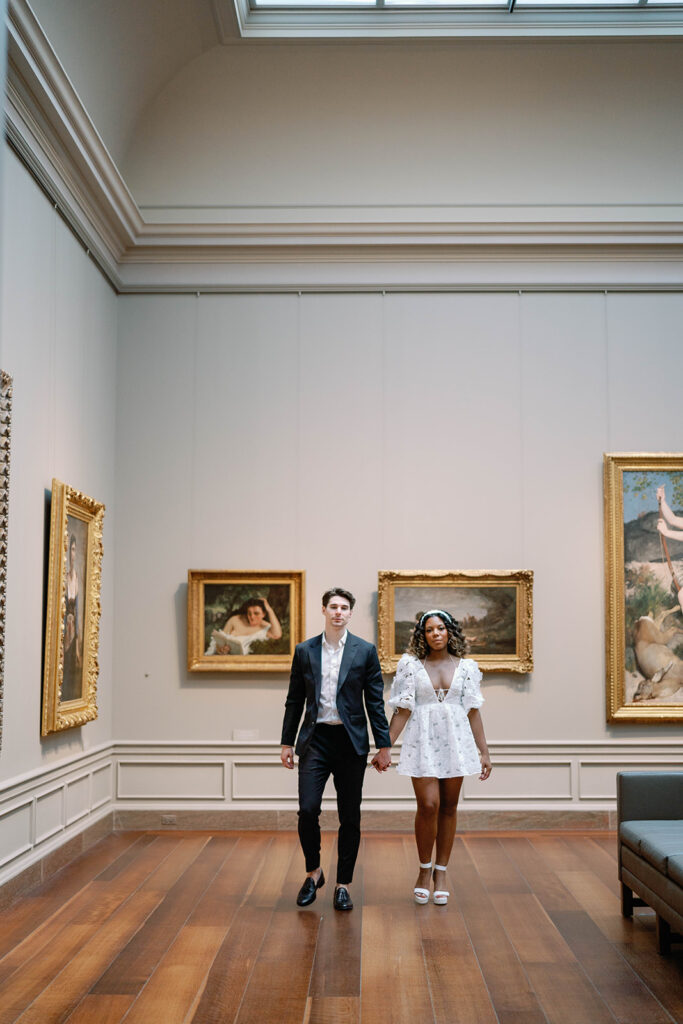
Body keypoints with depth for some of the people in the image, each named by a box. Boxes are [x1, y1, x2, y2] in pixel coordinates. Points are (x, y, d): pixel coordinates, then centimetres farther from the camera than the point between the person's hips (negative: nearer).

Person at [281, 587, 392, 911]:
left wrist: (384, 746, 0)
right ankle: (313, 873, 17)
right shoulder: (304, 651, 6)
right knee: (307, 809, -7)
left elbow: (375, 701, 2)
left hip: (351, 741, -1)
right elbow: (294, 700, 11)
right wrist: (288, 742, 9)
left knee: (350, 817, 4)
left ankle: (343, 885, 18)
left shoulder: (365, 651, 2)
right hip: (315, 739, 1)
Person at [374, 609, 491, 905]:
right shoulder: (411, 665, 1)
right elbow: (402, 710, 1)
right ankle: (424, 870, 11)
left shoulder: (465, 667, 6)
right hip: (423, 741, -2)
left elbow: (473, 712, 7)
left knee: (449, 807, 6)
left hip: (456, 741, 2)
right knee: (428, 805, -10)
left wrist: (484, 752, 6)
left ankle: (440, 873, 19)